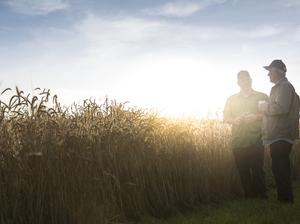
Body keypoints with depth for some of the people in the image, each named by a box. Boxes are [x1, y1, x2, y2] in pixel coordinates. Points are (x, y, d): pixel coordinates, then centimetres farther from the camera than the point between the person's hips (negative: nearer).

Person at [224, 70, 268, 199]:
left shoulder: (262, 97, 10)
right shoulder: (231, 99, 17)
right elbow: (226, 118, 15)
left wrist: (256, 117, -12)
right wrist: (234, 120, -6)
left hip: (256, 141, -2)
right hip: (238, 141, 2)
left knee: (257, 169, -6)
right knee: (243, 170, 3)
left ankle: (261, 195, 5)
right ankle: (249, 196, 12)